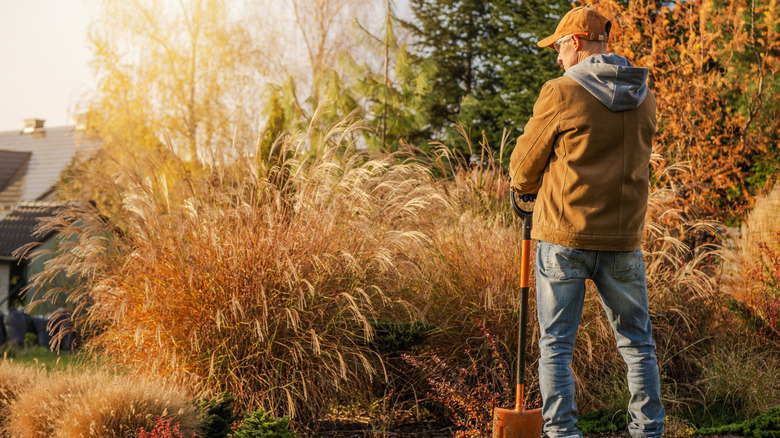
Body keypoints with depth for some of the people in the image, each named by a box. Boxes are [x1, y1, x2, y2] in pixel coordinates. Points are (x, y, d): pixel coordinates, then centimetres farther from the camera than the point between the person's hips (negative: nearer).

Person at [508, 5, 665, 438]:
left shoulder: (561, 93, -9)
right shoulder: (644, 98, 7)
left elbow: (522, 173, -3)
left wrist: (528, 186, 21)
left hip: (563, 239, -4)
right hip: (623, 240, 4)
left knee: (555, 346, 4)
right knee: (637, 344, 15)